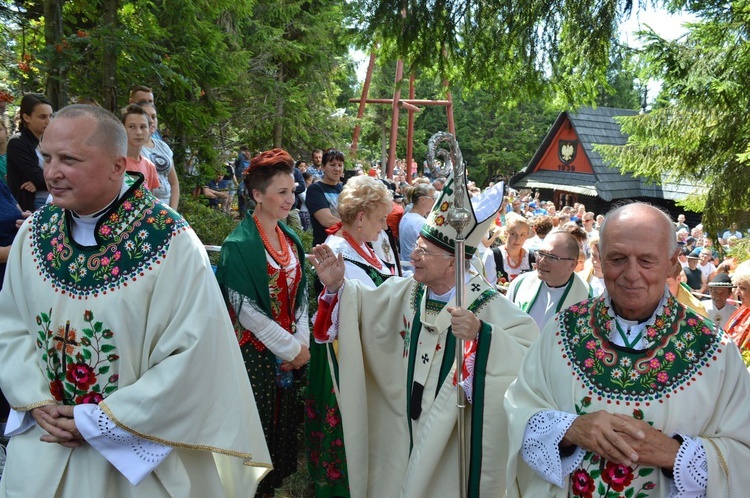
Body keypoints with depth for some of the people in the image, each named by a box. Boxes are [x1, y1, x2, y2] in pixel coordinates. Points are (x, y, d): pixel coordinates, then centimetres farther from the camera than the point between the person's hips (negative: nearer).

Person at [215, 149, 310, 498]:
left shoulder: (290, 239, 7)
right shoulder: (239, 244, -13)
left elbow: (299, 296, 10)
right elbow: (245, 309, -16)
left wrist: (302, 342, -3)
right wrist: (292, 348, -13)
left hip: (291, 355, 6)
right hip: (255, 354, -6)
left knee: (284, 428, 14)